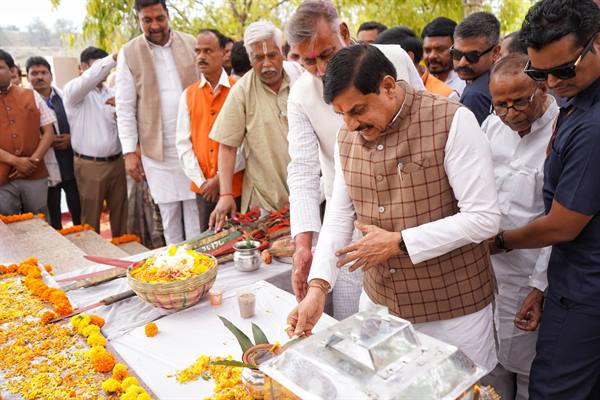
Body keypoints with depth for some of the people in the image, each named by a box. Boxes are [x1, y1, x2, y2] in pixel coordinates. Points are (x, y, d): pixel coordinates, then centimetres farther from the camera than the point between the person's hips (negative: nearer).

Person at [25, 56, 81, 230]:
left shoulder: (65, 96, 5)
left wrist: (72, 138, -8)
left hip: (71, 166, 1)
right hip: (46, 170, -1)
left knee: (80, 214, 7)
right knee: (53, 220, 11)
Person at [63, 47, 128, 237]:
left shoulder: (112, 92, 12)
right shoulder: (73, 90, -3)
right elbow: (90, 78, -26)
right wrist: (115, 56, -35)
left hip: (116, 162, 5)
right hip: (90, 165, -5)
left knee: (120, 215, 11)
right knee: (91, 217, 5)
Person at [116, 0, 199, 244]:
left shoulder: (192, 44, 5)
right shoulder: (129, 54, 2)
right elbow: (125, 108, 1)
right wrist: (129, 152, -4)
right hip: (157, 149, -1)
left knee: (197, 210, 3)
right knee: (169, 213, 6)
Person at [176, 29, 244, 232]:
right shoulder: (188, 95, 8)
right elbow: (183, 144, 5)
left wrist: (221, 177, -11)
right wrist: (201, 181, -4)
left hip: (236, 187, -3)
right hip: (203, 189, 3)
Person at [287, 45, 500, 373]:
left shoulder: (452, 121, -18)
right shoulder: (347, 138, 0)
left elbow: (484, 218, -19)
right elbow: (339, 218, 2)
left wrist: (399, 243, -20)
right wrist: (318, 286, -11)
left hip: (453, 310, -4)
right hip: (378, 302, 5)